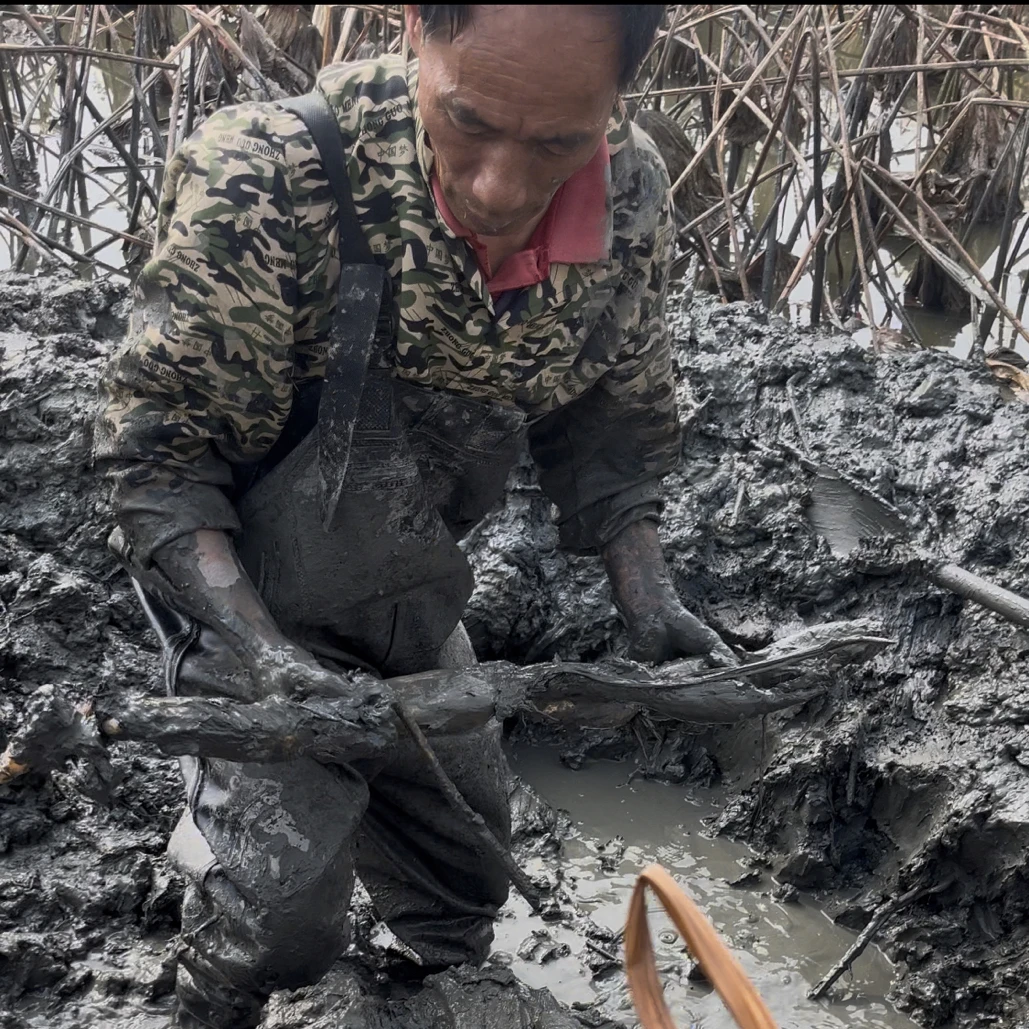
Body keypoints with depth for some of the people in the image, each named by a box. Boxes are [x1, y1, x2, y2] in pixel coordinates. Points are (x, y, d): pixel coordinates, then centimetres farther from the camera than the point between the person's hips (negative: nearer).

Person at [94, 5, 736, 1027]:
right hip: (248, 590, -5)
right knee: (281, 889, -15)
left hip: (413, 588, 5)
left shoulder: (632, 197, -18)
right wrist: (255, 652, -36)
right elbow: (154, 446, -25)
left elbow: (611, 420, -1)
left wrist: (645, 595, -14)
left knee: (464, 855, 19)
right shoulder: (266, 179, -33)